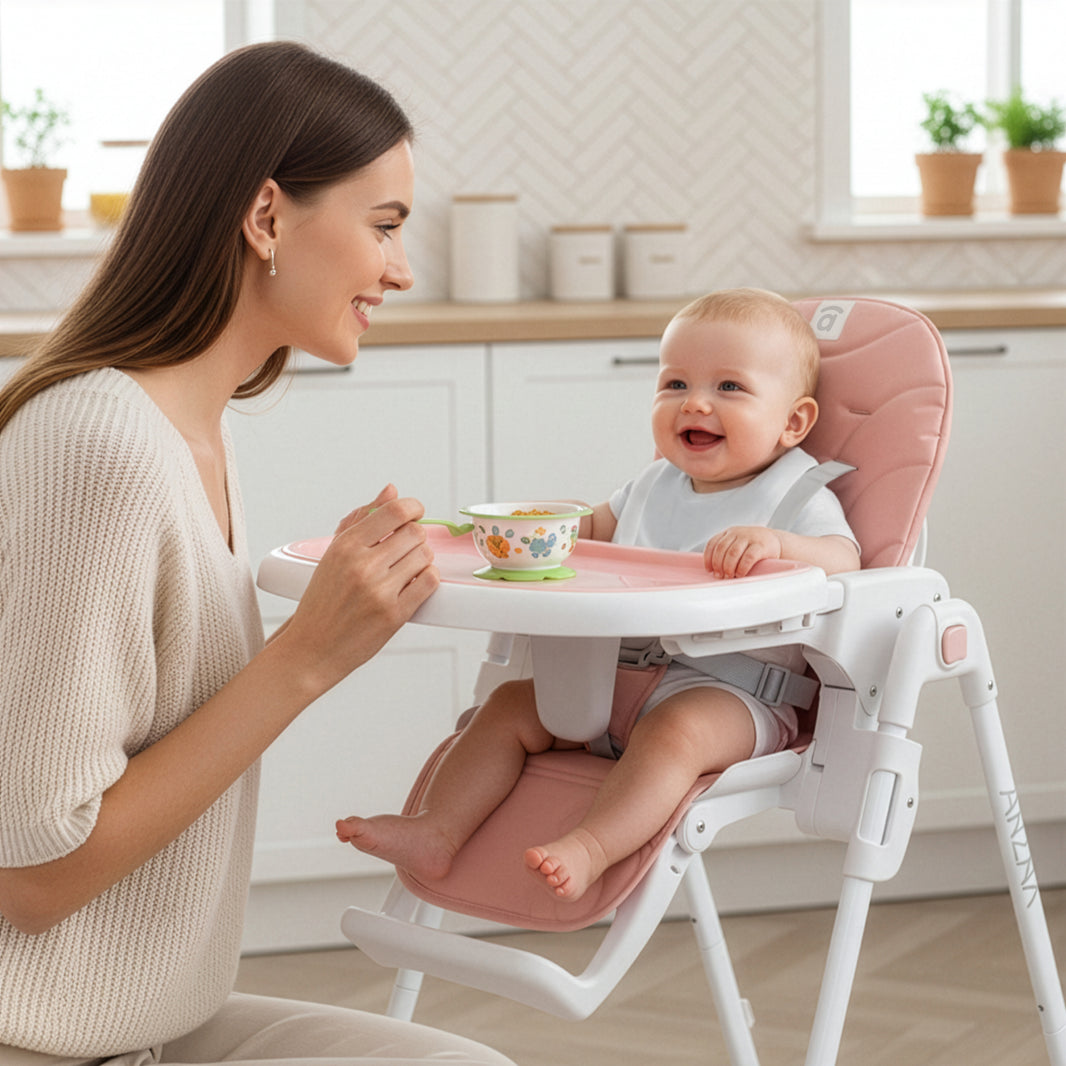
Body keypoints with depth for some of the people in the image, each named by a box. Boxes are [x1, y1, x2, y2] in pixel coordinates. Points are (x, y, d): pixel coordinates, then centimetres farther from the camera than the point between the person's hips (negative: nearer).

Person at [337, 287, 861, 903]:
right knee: (510, 706, -1)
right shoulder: (657, 485, 17)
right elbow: (595, 529, 33)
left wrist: (777, 545, -41)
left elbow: (843, 560, -21)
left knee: (672, 730, -37)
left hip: (730, 694, -7)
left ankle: (590, 850, -52)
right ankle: (439, 831, -7)